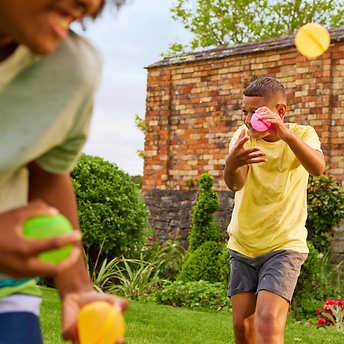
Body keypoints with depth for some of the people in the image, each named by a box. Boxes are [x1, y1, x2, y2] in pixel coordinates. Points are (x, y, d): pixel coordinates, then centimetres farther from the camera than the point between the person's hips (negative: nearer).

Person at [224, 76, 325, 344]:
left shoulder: (302, 135, -8)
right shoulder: (243, 136, -2)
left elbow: (318, 168, -32)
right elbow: (235, 183, -21)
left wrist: (286, 135, -49)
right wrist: (232, 163, -45)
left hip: (284, 245, -3)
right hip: (242, 246, 4)